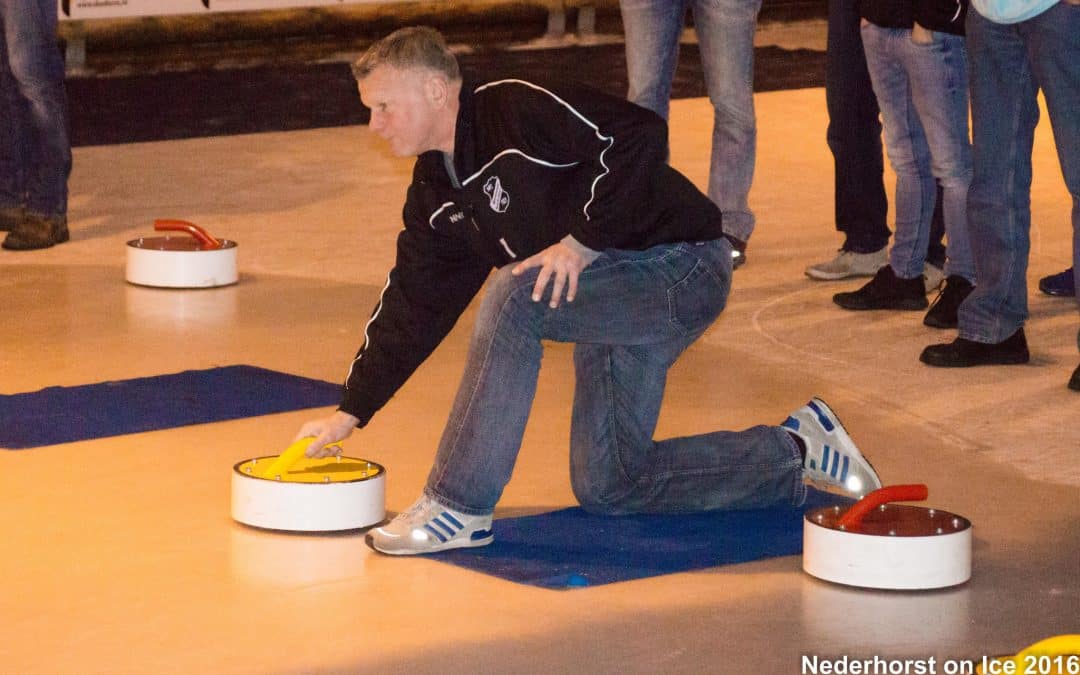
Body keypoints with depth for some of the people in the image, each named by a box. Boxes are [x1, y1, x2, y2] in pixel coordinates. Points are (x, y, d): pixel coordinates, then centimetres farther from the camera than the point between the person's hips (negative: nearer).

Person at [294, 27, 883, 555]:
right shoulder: (435, 194, 8)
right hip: (610, 293, 10)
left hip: (681, 270, -10)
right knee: (606, 487, 5)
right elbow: (410, 305, 13)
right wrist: (351, 411, 11)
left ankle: (459, 507, -20)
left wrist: (582, 239, -26)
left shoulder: (518, 109, -18)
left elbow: (638, 137, -27)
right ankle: (795, 453, 20)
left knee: (511, 300, -29)